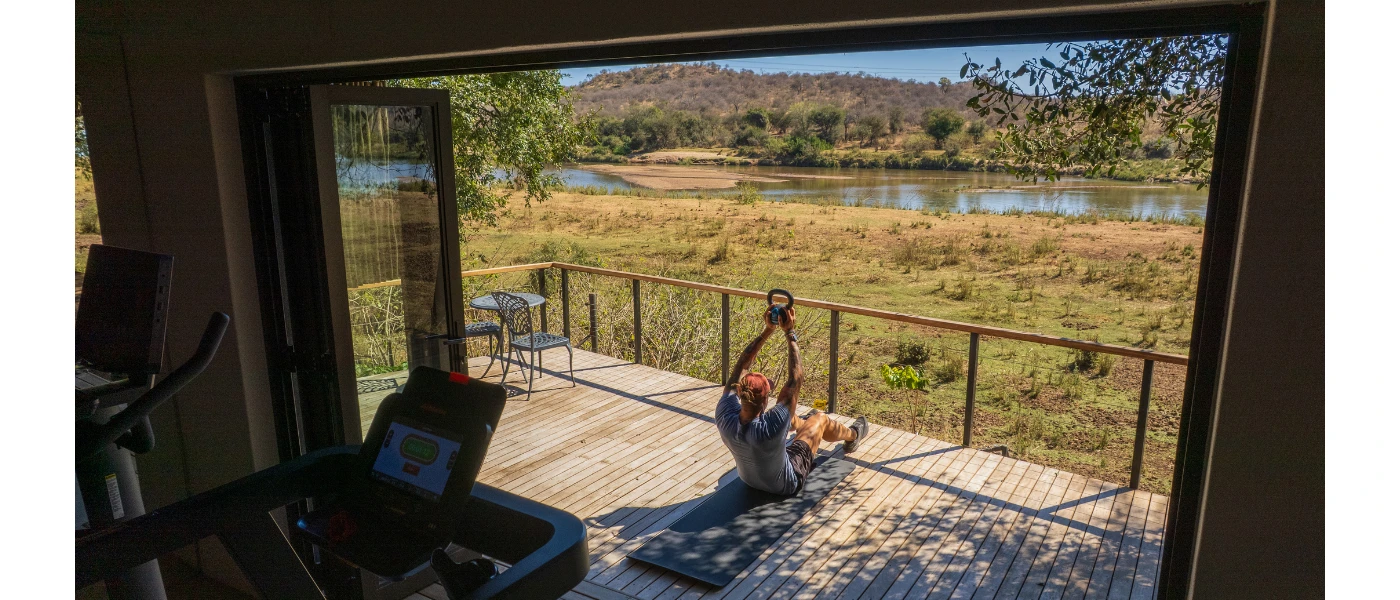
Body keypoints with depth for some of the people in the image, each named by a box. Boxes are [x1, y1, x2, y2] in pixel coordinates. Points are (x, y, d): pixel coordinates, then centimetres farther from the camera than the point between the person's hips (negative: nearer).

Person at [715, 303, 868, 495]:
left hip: (749, 478, 5)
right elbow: (795, 380, -36)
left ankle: (805, 423, 58)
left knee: (786, 415, 22)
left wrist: (767, 330, -21)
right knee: (820, 419, 12)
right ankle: (853, 436, 47)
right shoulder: (769, 427, -45)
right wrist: (789, 334, -31)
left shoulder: (724, 416, -31)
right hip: (785, 484, -4)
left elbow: (741, 367, -21)